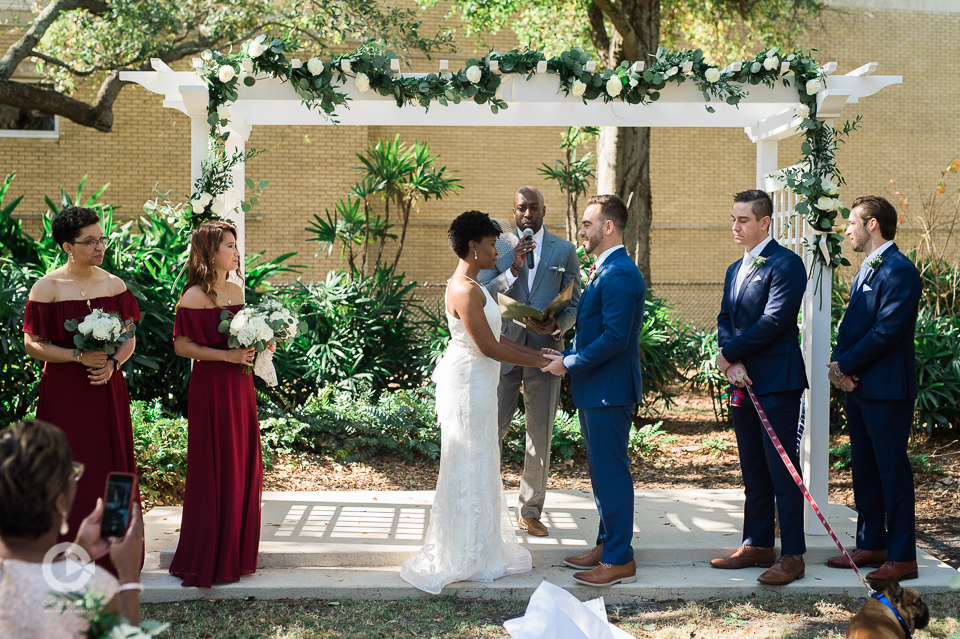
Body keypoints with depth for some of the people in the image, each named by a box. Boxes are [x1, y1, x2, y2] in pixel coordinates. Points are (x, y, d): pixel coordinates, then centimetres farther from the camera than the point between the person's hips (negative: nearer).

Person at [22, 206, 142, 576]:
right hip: (64, 392, -4)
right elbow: (32, 345, -6)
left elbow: (129, 339, 11)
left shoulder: (114, 285, 5)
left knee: (110, 468, 5)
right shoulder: (48, 288, -6)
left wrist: (112, 363, -9)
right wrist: (79, 356, -16)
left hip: (107, 390, 4)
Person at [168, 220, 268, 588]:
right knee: (214, 470, -2)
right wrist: (227, 355, -20)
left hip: (239, 385, 8)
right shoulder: (195, 296, -12)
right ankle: (207, 561, 8)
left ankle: (235, 553, 21)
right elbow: (182, 346, -15)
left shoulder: (237, 291, 11)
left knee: (242, 467, 10)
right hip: (210, 386, -8)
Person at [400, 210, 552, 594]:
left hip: (475, 383, 10)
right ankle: (461, 557, 9)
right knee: (468, 466, -1)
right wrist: (539, 362, -14)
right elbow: (490, 347, -21)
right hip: (468, 384, -10)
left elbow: (492, 337, 14)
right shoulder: (465, 291, -21)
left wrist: (537, 354, 10)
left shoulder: (470, 286, 11)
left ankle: (477, 546, 28)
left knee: (478, 465, 17)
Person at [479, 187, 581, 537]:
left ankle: (531, 512, 19)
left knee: (540, 436, 7)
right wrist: (513, 269, -18)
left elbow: (574, 302, 7)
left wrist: (556, 326, -13)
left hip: (545, 351, 1)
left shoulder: (564, 251, 7)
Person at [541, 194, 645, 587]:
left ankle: (620, 561, 3)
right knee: (602, 470, 17)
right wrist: (568, 356, 7)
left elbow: (614, 338, -24)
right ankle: (606, 545, 28)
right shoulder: (604, 271, 15)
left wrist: (569, 364, -16)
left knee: (611, 472, -4)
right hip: (595, 391, 11)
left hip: (609, 391, -11)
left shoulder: (619, 275, -19)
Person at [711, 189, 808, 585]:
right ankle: (758, 545, 21)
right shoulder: (735, 270, 18)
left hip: (777, 382, -8)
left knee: (783, 471, -6)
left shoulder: (786, 264, -10)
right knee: (753, 473, 13)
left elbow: (774, 321, -18)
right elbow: (725, 320, 12)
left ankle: (792, 556, -1)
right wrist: (732, 364, -6)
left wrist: (729, 354, -10)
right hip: (743, 383, 8)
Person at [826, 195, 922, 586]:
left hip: (887, 389, -10)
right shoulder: (866, 270, 17)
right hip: (858, 386, 10)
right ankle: (872, 546, 24)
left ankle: (902, 558, 2)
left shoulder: (900, 272, -15)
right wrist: (840, 366, -2)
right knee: (865, 469, 14)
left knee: (892, 470, -4)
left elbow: (887, 332, -21)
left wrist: (845, 366, -13)